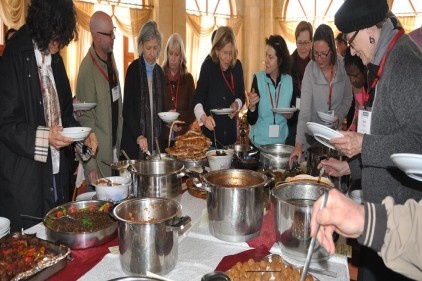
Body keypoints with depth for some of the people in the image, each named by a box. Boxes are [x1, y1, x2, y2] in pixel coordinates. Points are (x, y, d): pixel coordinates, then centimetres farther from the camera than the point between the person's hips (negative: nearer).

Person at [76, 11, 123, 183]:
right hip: (99, 157, -7)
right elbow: (85, 119, -18)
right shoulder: (87, 69, -20)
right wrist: (90, 165, -18)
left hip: (114, 150, 7)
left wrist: (120, 144, 13)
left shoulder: (110, 58, 5)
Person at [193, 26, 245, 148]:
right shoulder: (208, 66, -10)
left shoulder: (237, 66, 3)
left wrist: (237, 104, -7)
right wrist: (204, 117, -35)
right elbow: (197, 100, -18)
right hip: (211, 130, -4)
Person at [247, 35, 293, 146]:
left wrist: (291, 115, -12)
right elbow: (251, 120, -8)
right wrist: (252, 106, -25)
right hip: (259, 142, -2)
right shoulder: (258, 79, -9)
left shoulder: (290, 82, -3)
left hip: (281, 142, 2)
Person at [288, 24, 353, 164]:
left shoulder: (343, 66, -9)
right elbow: (304, 110, -22)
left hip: (335, 131, 2)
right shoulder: (310, 70, -16)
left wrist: (338, 117, -12)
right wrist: (299, 144, -30)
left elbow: (348, 98, 7)